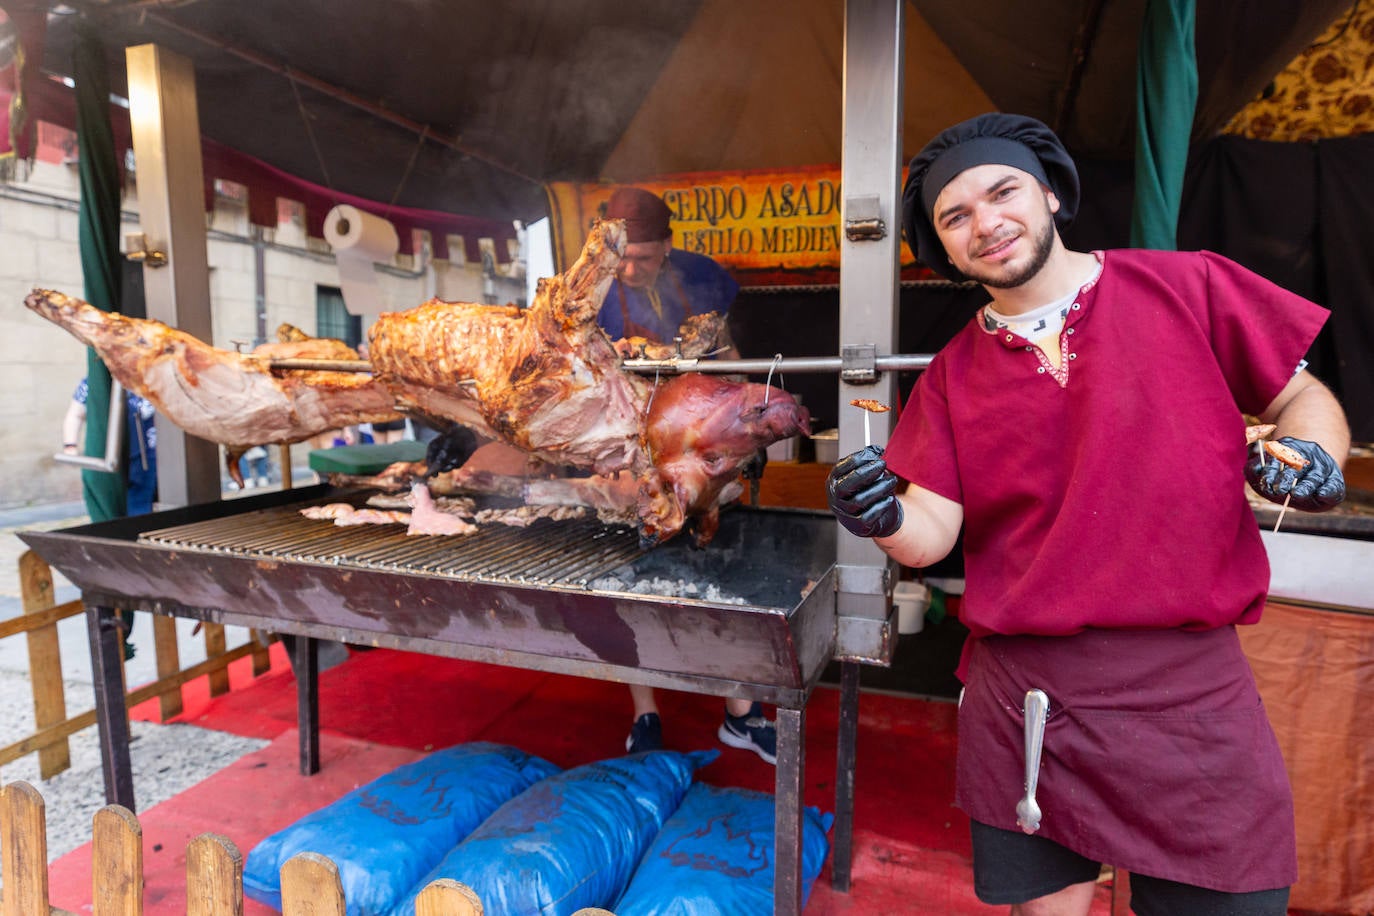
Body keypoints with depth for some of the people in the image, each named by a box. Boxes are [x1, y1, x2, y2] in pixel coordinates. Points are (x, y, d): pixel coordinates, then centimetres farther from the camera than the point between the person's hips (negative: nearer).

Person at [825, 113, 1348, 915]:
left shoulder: (1190, 287, 0)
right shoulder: (954, 374, 4)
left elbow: (1304, 398, 8)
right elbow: (931, 536, -1)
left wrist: (1311, 456, -13)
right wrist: (884, 519, -22)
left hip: (1192, 686, -1)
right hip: (1021, 692, 2)